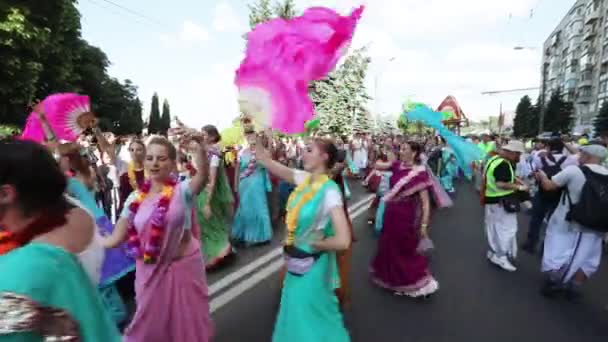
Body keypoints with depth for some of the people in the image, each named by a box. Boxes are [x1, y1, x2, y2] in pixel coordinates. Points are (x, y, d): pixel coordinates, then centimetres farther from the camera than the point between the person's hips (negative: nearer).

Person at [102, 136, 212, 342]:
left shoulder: (183, 191, -14)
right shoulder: (135, 199, -2)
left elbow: (203, 175, -36)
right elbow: (114, 239, 1)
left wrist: (200, 145, -52)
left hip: (183, 268, -3)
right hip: (149, 272, 4)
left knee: (187, 325, 16)